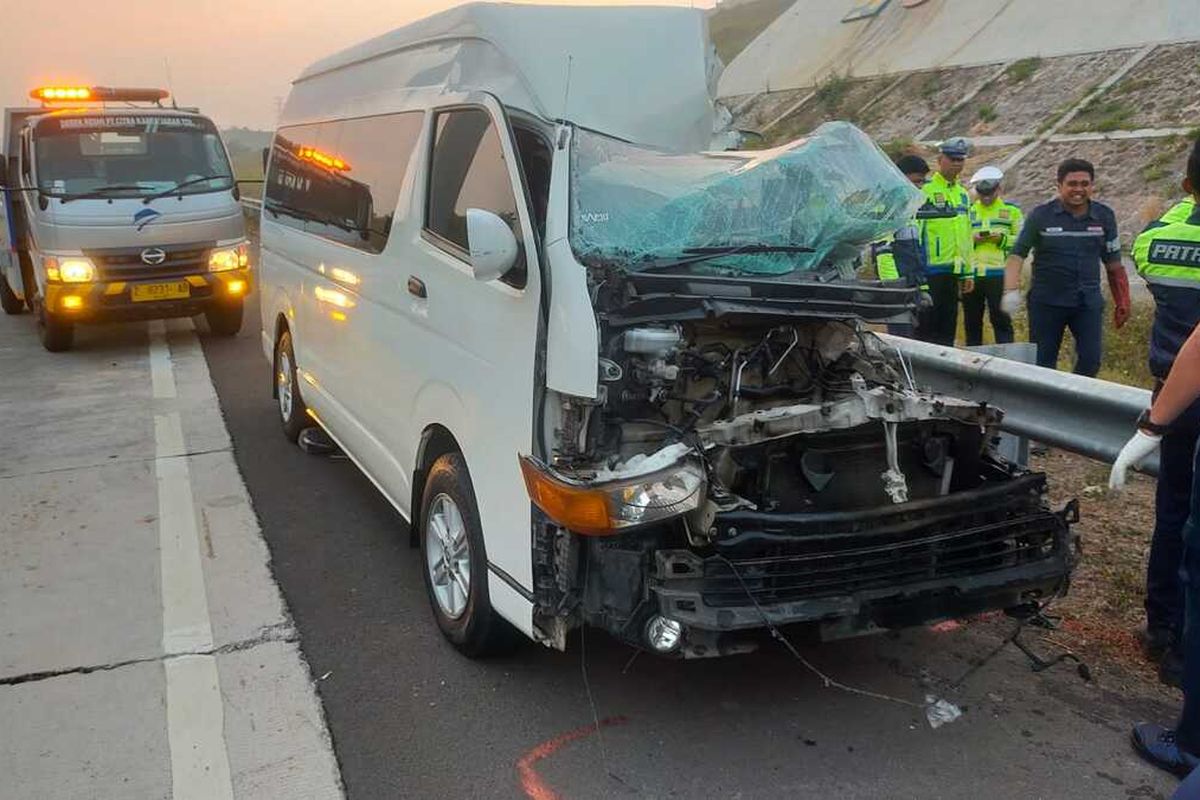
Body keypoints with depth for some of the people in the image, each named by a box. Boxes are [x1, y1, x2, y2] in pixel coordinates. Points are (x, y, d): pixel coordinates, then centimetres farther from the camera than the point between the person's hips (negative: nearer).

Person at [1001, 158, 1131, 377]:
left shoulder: (1104, 216, 4)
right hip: (1047, 302, -2)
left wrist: (1122, 303, 9)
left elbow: (1113, 263, 11)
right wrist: (1011, 291, -22)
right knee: (1042, 364, 5)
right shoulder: (1041, 216, -4)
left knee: (1091, 360, -3)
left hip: (1088, 302, 2)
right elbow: (1017, 255, -7)